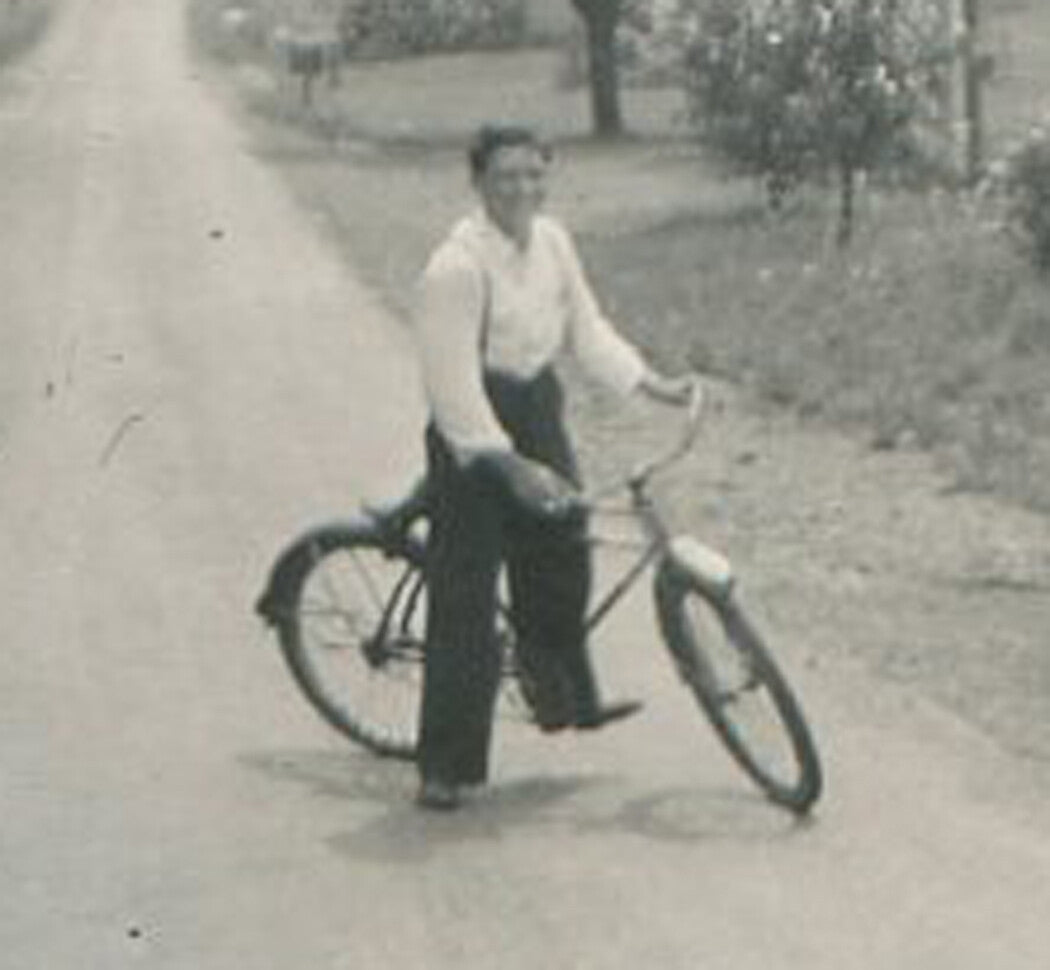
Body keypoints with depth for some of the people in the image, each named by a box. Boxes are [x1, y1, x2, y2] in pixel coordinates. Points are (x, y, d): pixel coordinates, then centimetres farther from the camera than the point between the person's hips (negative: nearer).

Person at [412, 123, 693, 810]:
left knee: (561, 559, 17)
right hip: (474, 437, -7)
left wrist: (651, 383, 1)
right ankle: (445, 765, 1)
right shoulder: (457, 266, -22)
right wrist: (510, 464, -29)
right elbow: (454, 381, -25)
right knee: (465, 597, -5)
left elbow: (586, 327, 12)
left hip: (538, 408, 8)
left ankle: (568, 700, 39)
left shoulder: (552, 242, 2)